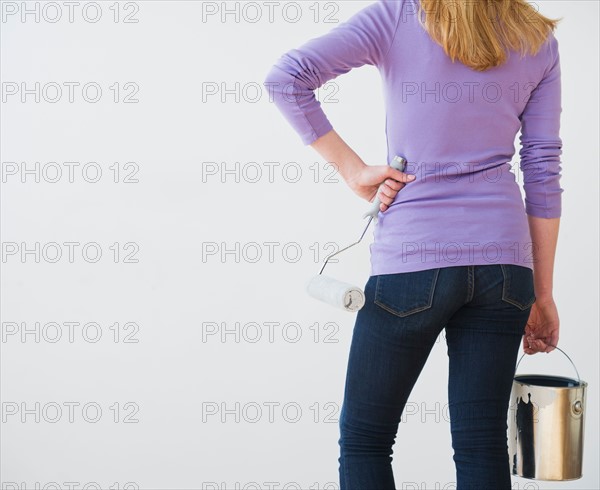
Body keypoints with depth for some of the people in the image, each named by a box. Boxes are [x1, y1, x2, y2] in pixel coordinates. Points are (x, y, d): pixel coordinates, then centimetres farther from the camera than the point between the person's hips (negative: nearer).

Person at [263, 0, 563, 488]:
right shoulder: (540, 41, 9)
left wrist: (353, 171, -4)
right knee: (482, 446, 8)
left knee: (364, 438, 10)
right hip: (502, 260, 4)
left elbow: (285, 78, -9)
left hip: (412, 257, -3)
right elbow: (543, 176, 8)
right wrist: (542, 293, 12)